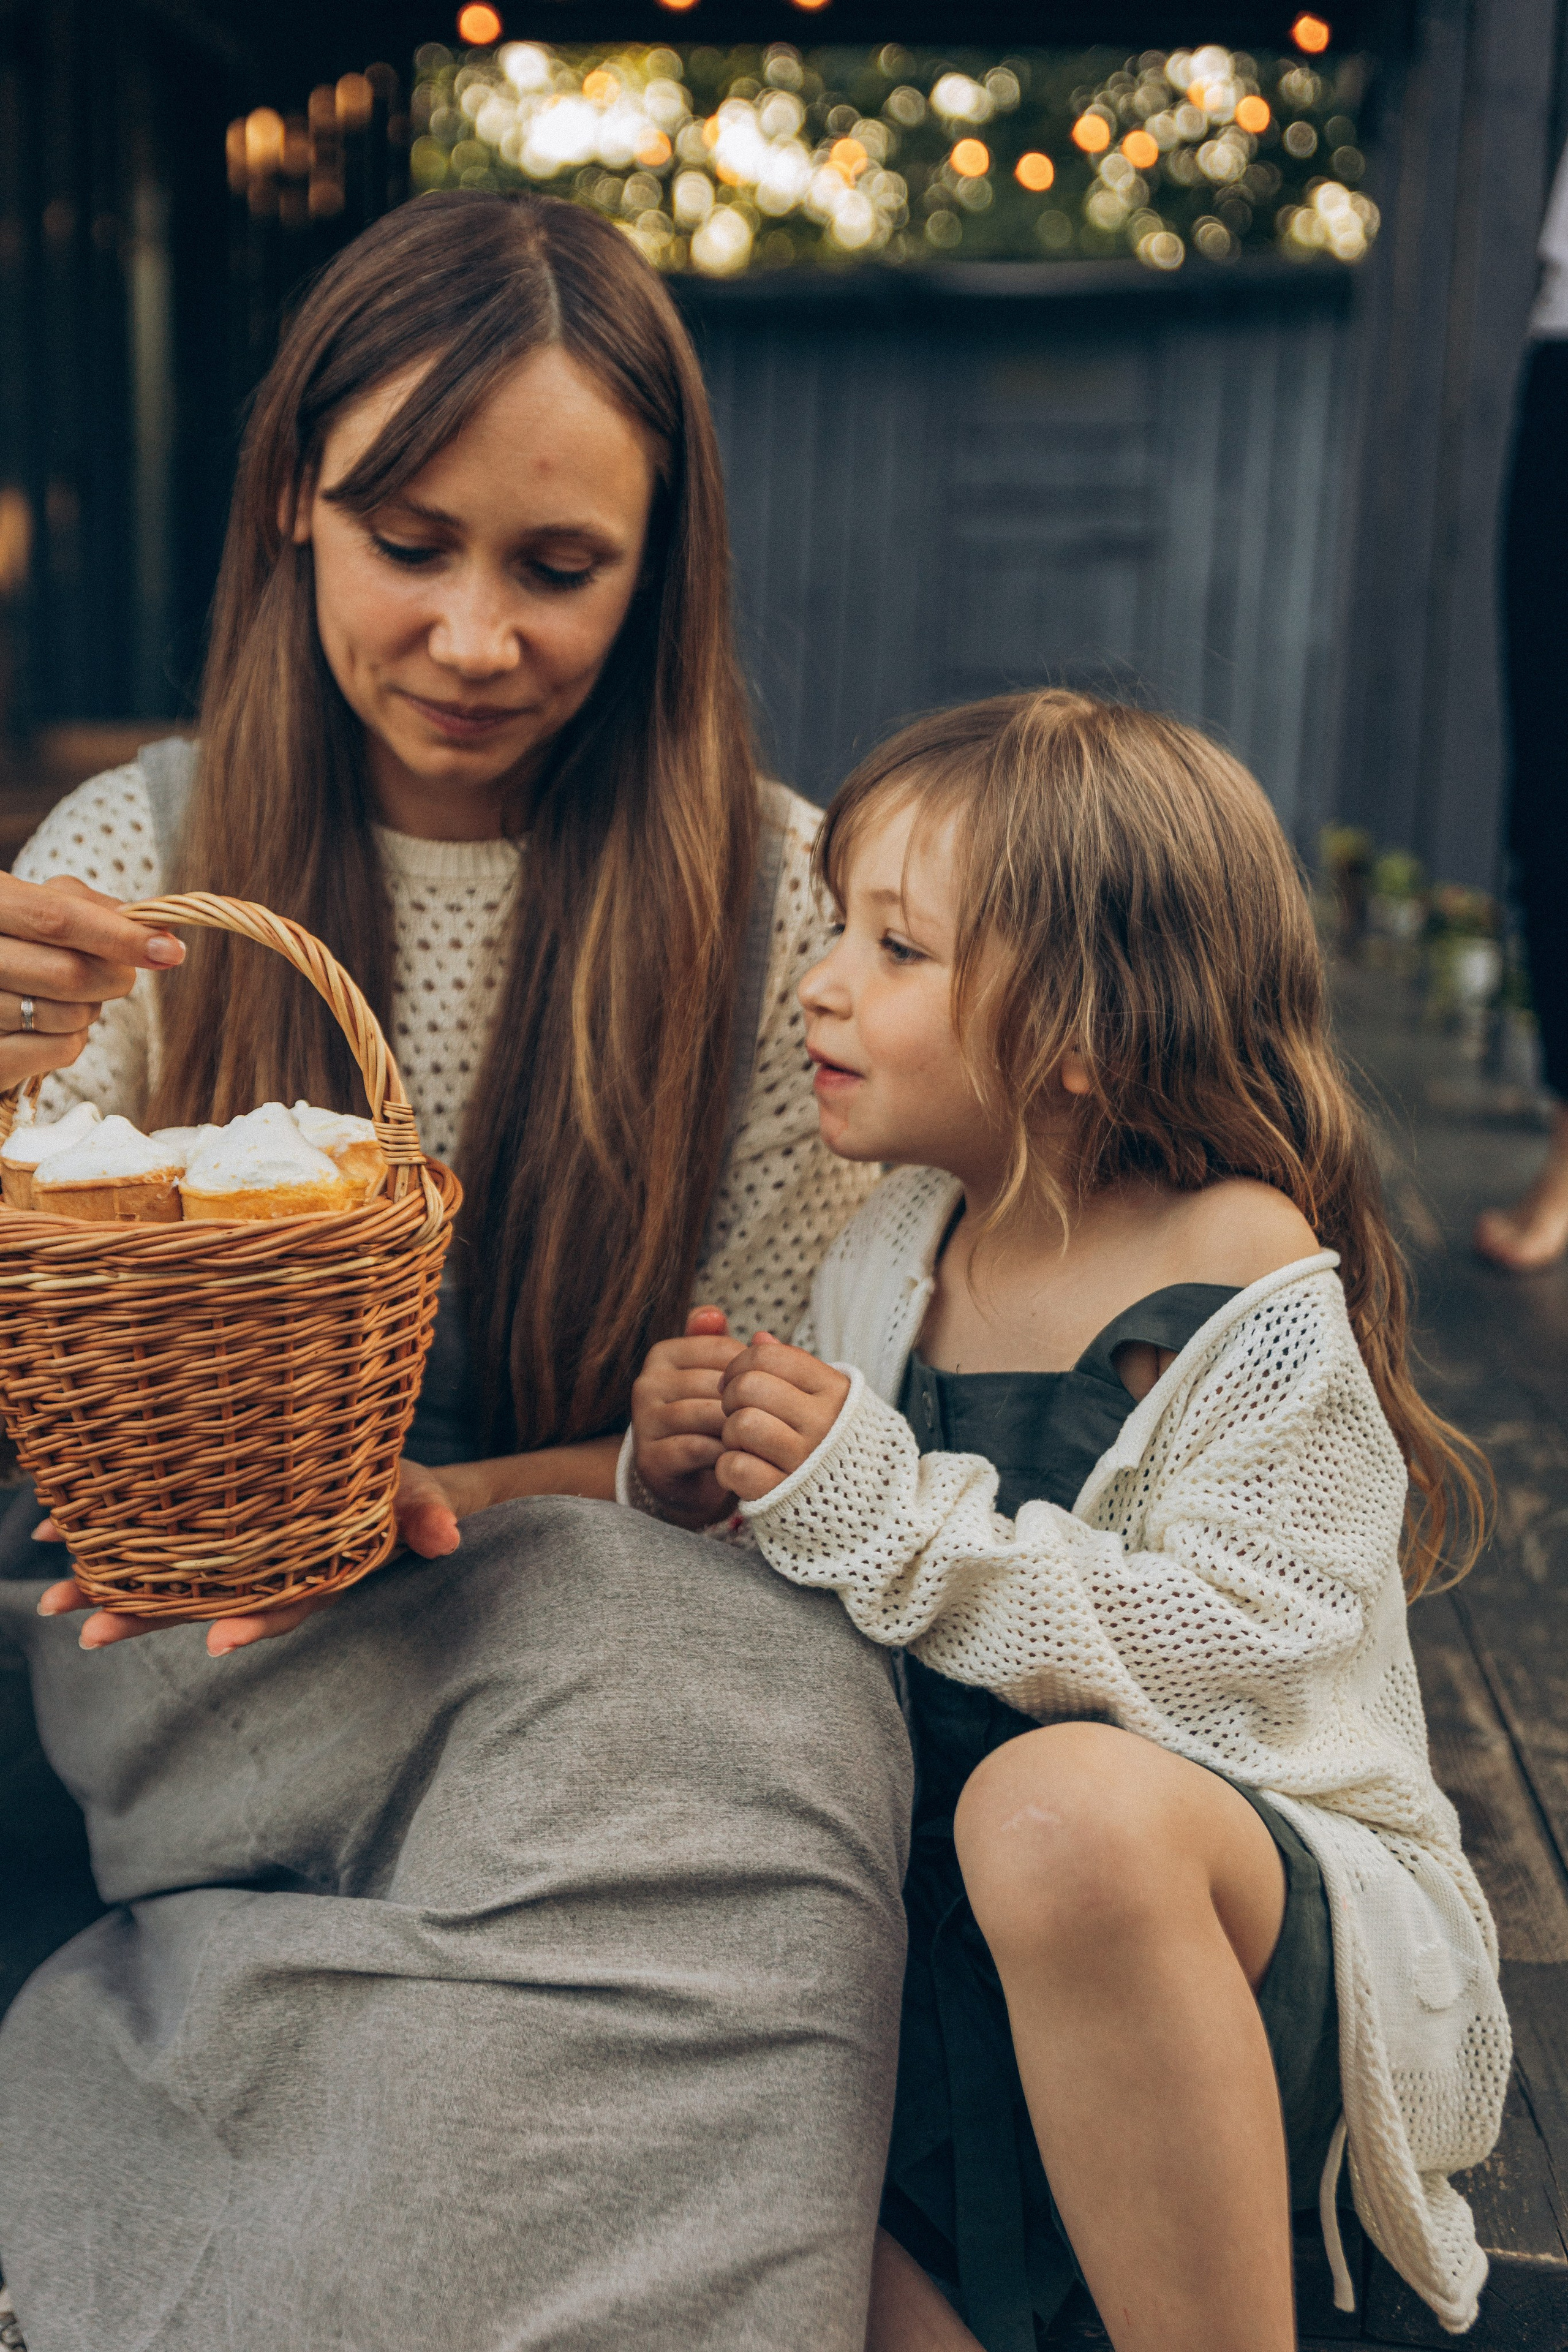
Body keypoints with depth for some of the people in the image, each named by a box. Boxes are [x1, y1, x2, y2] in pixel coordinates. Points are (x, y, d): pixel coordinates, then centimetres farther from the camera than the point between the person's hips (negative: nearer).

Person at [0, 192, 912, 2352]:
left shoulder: (775, 892, -3)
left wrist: (473, 1492, -20)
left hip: (613, 1595, 0)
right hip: (201, 1613, 1)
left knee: (762, 1714, -32)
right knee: (643, 1687, -30)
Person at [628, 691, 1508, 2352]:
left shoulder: (1243, 1267, -14)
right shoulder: (888, 1254, 4)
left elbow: (1242, 1645, -23)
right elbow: (799, 1598, 13)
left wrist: (881, 1510, -26)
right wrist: (698, 1493, -9)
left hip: (1282, 1913, -4)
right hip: (953, 1939, 5)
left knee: (1062, 1804, -37)